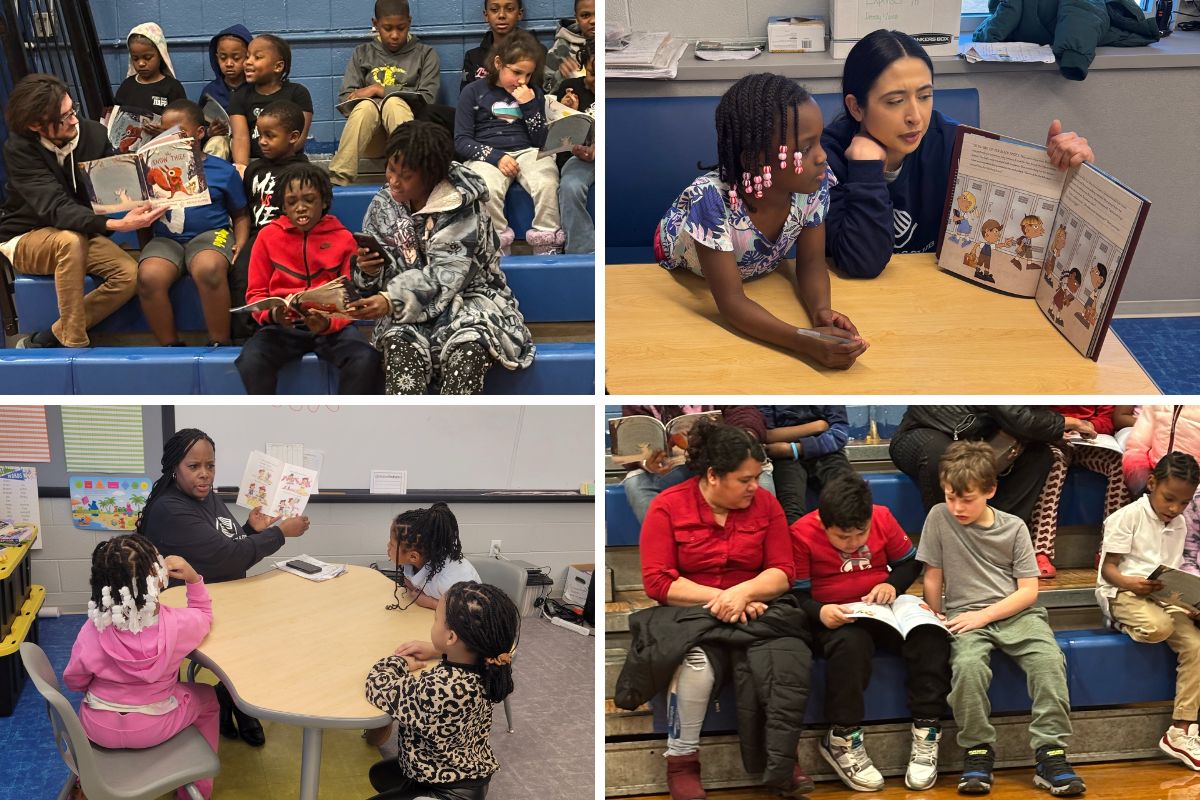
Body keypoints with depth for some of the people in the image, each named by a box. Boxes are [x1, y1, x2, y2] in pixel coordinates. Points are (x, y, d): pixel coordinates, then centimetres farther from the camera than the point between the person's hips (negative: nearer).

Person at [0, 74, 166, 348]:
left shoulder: (94, 133, -11)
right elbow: (57, 209, -34)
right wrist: (116, 225, -49)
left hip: (81, 233, 4)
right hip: (26, 238, -4)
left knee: (129, 274, -22)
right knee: (70, 240, -37)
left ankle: (43, 341, -13)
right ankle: (74, 344, -27)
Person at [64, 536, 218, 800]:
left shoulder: (92, 630, -23)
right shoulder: (177, 625, -25)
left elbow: (74, 681, -6)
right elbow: (204, 616, 0)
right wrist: (193, 578, -13)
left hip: (98, 729, 2)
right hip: (152, 729, -1)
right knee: (206, 698, 27)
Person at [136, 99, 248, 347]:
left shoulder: (223, 170, 8)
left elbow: (240, 215, 14)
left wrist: (240, 245, -3)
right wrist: (146, 250, 3)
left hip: (210, 234, -2)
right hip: (165, 239, 2)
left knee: (208, 270, -38)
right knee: (148, 276, -31)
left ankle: (219, 343, -19)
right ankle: (170, 345, -10)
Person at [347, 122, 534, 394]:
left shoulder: (461, 208, -12)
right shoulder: (383, 205, 3)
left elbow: (444, 277, -21)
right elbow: (377, 278, 6)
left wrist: (392, 300, -36)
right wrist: (368, 270, -20)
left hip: (466, 299, -2)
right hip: (409, 313, 3)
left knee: (469, 345, -35)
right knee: (399, 342, -31)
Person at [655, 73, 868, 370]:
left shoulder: (814, 184, -32)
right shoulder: (711, 199, -46)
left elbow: (811, 263, -19)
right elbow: (730, 301, -44)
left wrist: (821, 310, -42)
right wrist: (807, 342, -58)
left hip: (754, 269, 4)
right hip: (680, 274, -3)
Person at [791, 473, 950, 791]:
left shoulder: (882, 517, -1)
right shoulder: (802, 533, -11)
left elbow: (910, 562, 12)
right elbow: (796, 595, -8)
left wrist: (892, 584, -8)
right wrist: (820, 612, -29)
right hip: (834, 619, -4)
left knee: (932, 636, -25)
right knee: (851, 644, -39)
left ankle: (926, 734, -15)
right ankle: (842, 741, -21)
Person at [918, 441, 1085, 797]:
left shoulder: (1014, 527, 1)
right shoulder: (939, 518, 0)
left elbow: (1029, 591, -1)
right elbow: (933, 578, 5)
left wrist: (984, 615, -11)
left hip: (1014, 611, 1)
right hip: (964, 613, -1)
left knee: (1048, 659, -28)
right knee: (967, 664, -33)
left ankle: (1050, 754, -19)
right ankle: (978, 752, -16)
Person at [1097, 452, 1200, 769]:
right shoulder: (1128, 516, -5)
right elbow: (1108, 567, -8)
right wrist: (1130, 583, -29)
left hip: (1165, 597, 6)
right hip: (1123, 593, -6)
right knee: (1159, 627, -38)